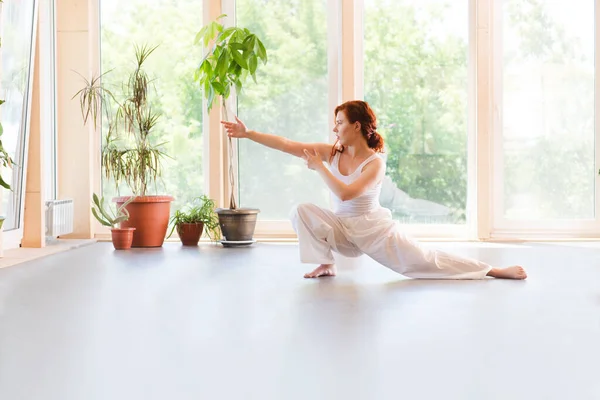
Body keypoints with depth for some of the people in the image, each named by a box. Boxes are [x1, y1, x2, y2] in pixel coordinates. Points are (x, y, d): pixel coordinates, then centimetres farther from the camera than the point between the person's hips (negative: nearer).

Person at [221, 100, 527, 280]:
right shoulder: (331, 152, -5)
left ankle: (495, 271, -5)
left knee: (425, 263, -11)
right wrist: (247, 133, -12)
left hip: (375, 230, -4)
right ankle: (326, 264, -7)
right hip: (342, 229, 4)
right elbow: (286, 144, -8)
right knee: (301, 211, -19)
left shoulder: (375, 163, -20)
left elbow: (344, 193, -33)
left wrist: (319, 167, -25)